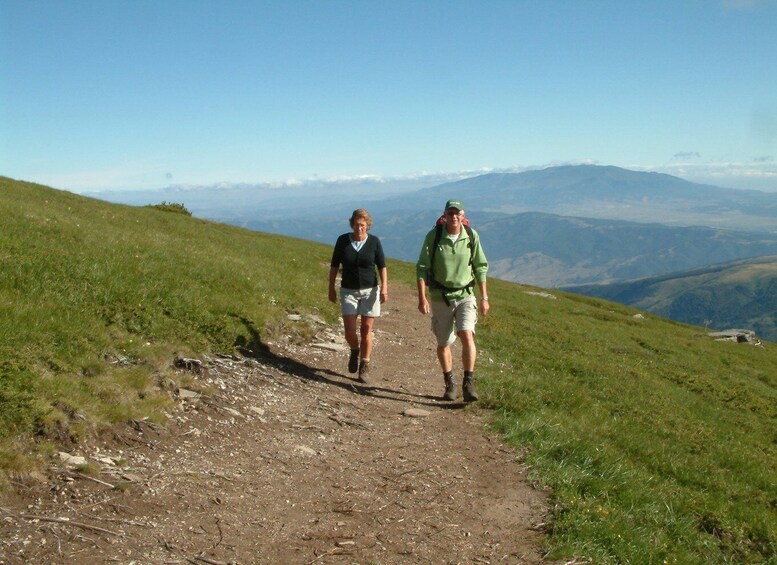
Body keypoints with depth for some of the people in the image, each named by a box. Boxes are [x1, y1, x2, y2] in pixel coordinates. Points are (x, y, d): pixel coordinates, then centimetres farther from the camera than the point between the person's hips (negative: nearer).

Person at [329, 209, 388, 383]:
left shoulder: (374, 242, -5)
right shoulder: (343, 240, -4)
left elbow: (382, 266, 0)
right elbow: (334, 266, 4)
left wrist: (384, 288, -10)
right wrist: (331, 288, 4)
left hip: (370, 290, 0)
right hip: (348, 291, 1)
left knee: (366, 330, 3)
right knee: (350, 330, -5)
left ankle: (364, 367, 15)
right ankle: (354, 351, 28)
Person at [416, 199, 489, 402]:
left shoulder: (472, 236, -3)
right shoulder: (433, 236, -8)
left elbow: (481, 267, 6)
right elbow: (421, 268, -6)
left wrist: (484, 297, 5)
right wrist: (422, 297, -13)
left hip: (465, 295, 0)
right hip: (440, 297, 0)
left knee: (467, 335, -21)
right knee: (443, 343, 9)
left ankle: (468, 383, -11)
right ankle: (449, 384, 29)